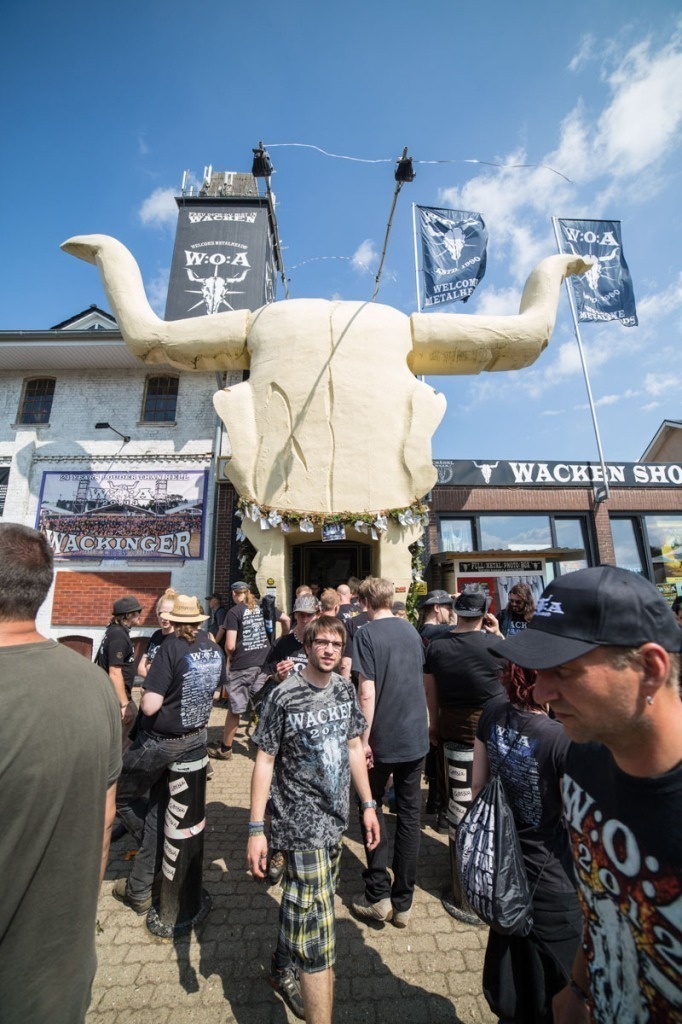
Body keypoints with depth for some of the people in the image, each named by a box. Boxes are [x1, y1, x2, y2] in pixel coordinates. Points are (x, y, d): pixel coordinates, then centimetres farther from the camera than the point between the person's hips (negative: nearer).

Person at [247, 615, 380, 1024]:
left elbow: (354, 747, 6)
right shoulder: (284, 696, -18)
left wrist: (368, 803, 8)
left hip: (336, 818, 6)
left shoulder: (345, 689, -3)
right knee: (317, 926, -1)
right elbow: (265, 760, -12)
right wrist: (256, 828, -12)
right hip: (302, 822, -5)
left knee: (302, 904, 23)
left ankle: (283, 968, 50)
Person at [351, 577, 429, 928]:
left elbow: (367, 693, -20)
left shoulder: (366, 634, -16)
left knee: (372, 807, 18)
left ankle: (378, 894, 23)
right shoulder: (411, 630, 2)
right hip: (416, 736, 5)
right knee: (409, 814, 15)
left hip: (383, 738, -5)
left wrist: (364, 739, -12)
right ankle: (403, 903, 29)